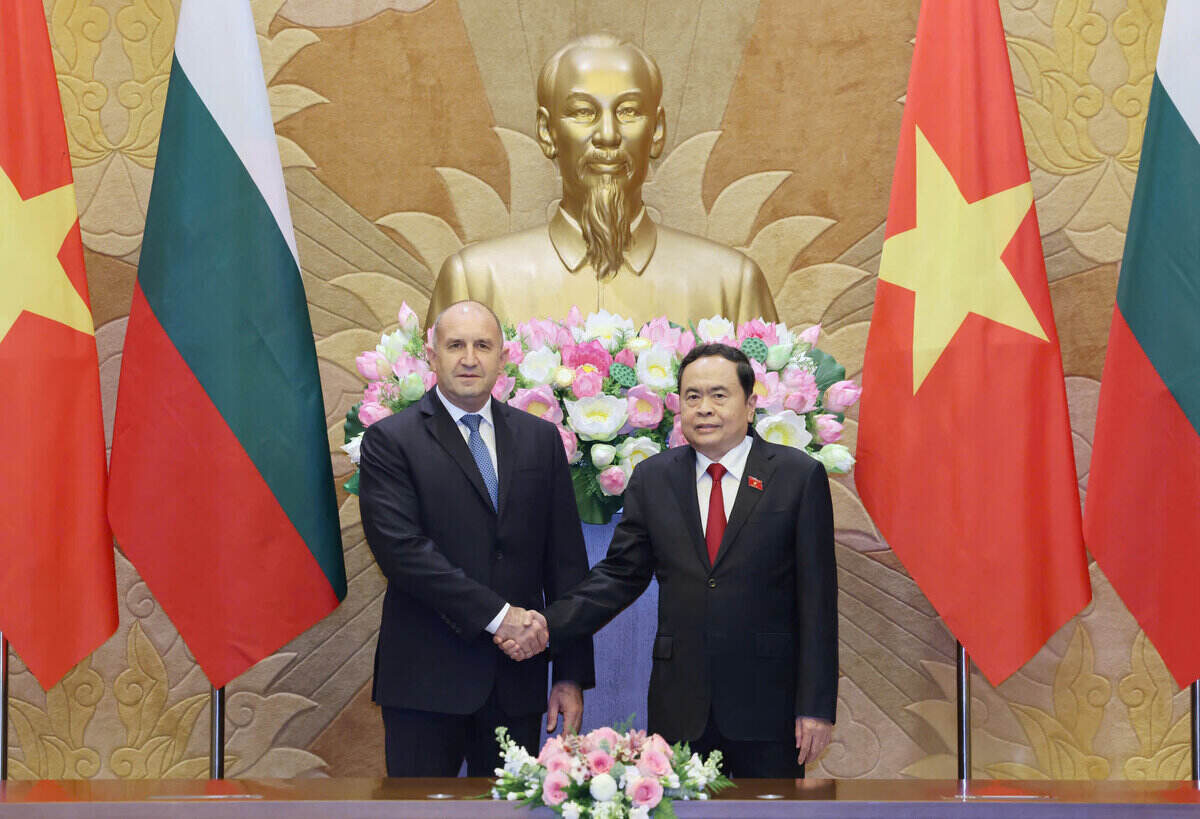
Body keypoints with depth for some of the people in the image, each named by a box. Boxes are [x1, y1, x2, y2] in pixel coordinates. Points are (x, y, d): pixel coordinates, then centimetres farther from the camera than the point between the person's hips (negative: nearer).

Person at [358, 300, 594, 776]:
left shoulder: (540, 439, 11)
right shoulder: (390, 441, -1)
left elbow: (566, 562, 9)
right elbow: (401, 547, -13)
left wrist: (572, 674, 4)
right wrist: (496, 614, -18)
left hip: (516, 681, 3)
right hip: (426, 679, -3)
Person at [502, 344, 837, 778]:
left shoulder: (799, 475, -2)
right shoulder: (652, 478, 7)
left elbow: (817, 596, -4)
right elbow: (620, 575, 8)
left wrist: (816, 707, -7)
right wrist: (547, 627, -8)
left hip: (768, 705, -2)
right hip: (679, 706, 2)